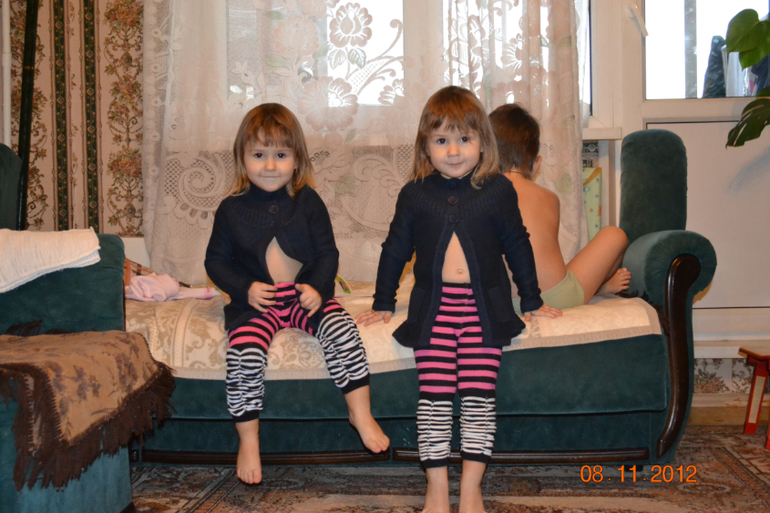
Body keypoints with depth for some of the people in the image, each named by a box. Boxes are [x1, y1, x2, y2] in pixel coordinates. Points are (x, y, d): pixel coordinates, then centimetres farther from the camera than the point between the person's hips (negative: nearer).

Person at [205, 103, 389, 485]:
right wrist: (245, 289, -11)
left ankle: (361, 413, -12)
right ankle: (248, 441, -9)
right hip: (255, 302, 0)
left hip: (306, 296, 1)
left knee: (342, 329, -25)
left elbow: (328, 253, 5)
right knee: (244, 355, -25)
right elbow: (216, 261, 6)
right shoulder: (232, 210, 2)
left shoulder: (308, 201, 4)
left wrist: (318, 288, -14)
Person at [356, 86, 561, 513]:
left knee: (479, 398, -3)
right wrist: (382, 303, 18)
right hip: (434, 307, 1)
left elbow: (517, 247, 13)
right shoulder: (414, 195, 6)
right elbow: (395, 249, 15)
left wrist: (532, 301, 17)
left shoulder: (497, 191, 4)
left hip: (484, 307, 0)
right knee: (433, 397, -4)